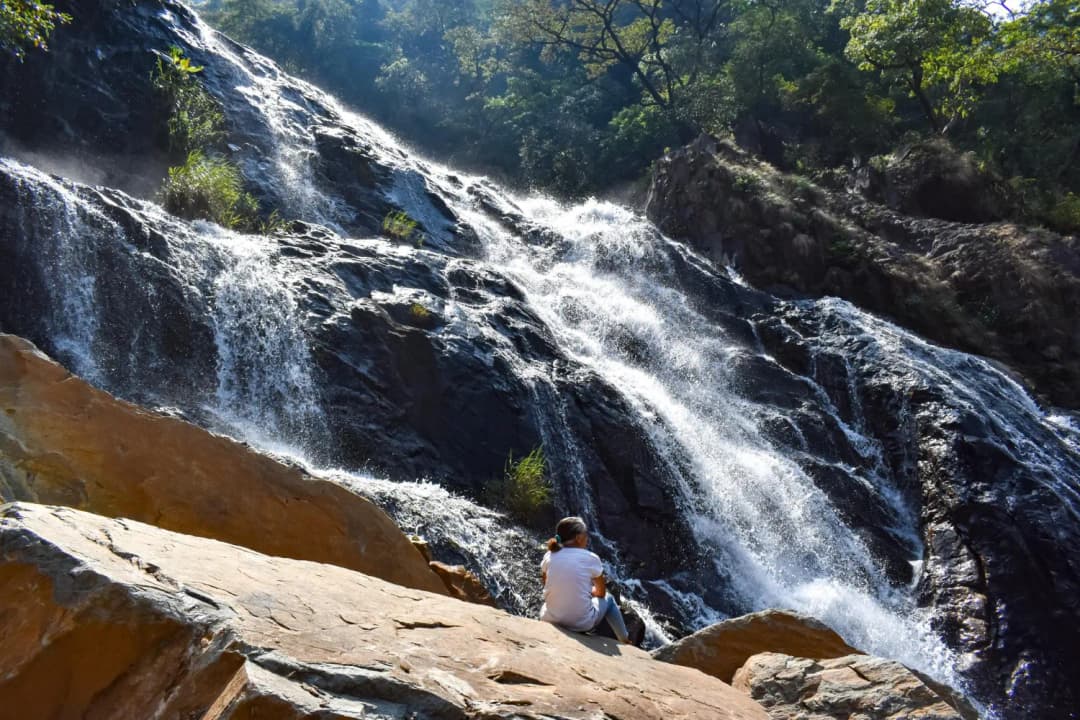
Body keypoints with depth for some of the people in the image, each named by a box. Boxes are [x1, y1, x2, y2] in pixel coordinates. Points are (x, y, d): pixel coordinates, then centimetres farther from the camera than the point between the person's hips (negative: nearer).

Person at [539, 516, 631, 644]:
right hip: (582, 624, -2)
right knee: (608, 599, 27)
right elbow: (601, 592, 7)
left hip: (550, 621, 2)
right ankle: (626, 641, 40)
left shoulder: (549, 556, -1)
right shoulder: (590, 558, -7)